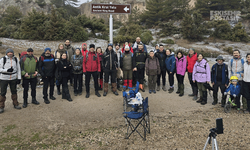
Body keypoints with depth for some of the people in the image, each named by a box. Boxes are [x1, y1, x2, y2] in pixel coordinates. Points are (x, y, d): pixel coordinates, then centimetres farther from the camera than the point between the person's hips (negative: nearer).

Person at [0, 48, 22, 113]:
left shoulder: (16, 59, 1)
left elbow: (18, 69, 6)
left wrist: (19, 78, 2)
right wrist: (7, 70, -27)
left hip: (13, 78, 3)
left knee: (14, 91, 13)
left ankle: (15, 104, 27)